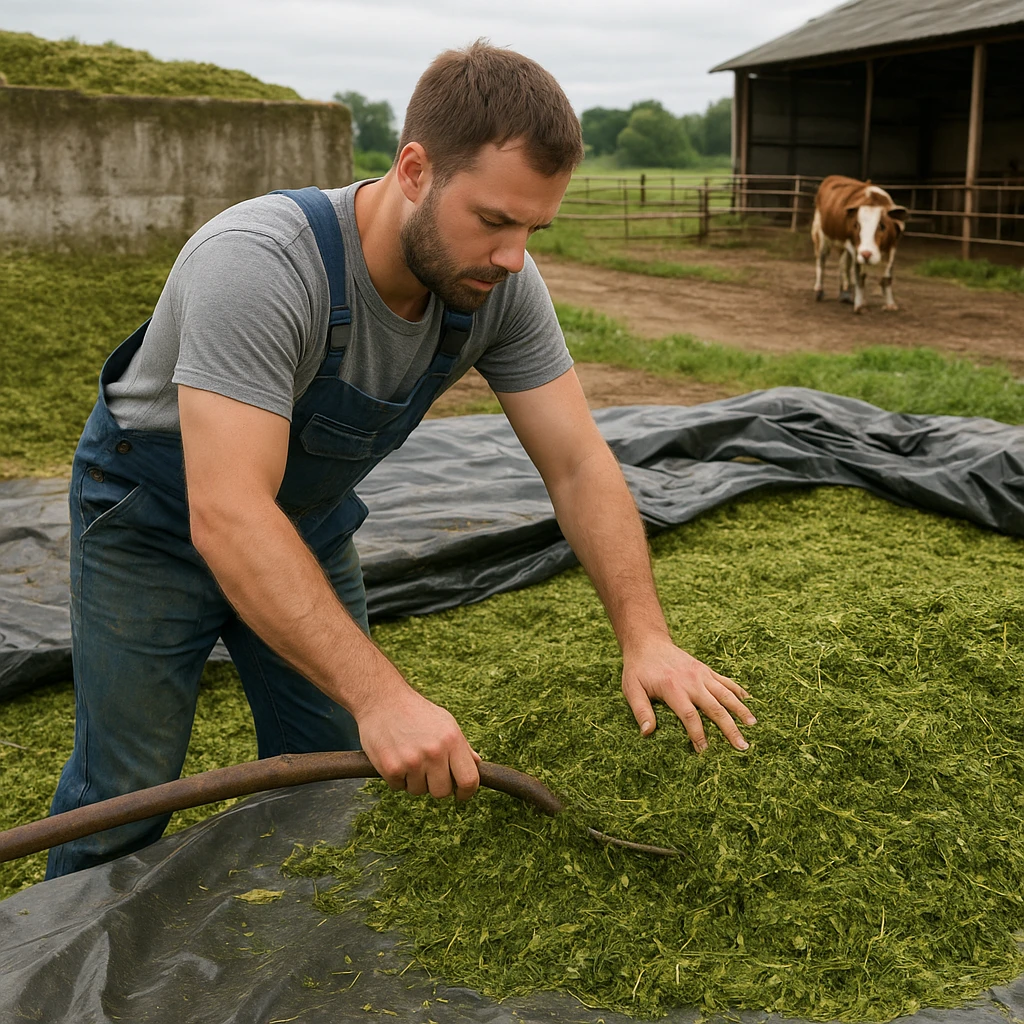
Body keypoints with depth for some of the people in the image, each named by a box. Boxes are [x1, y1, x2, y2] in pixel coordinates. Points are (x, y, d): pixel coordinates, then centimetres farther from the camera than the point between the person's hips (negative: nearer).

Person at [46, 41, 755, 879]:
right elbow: (228, 516, -45)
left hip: (310, 521, 5)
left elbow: (579, 464, -16)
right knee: (126, 795, 2)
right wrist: (380, 696, -51)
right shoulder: (259, 266, -38)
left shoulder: (500, 285, -20)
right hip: (158, 524, -5)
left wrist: (646, 637, -28)